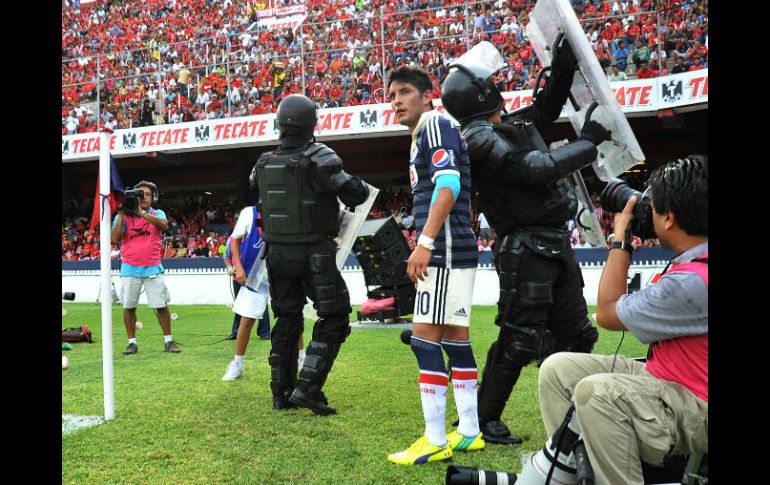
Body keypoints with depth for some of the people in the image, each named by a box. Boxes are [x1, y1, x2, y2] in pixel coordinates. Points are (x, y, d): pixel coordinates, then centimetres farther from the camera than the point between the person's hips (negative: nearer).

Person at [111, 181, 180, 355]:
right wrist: (121, 214, -13)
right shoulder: (124, 216, 3)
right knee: (129, 306, 5)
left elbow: (162, 224, -22)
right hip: (130, 269, 1)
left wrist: (141, 212, -30)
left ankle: (168, 341, 9)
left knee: (161, 306, 0)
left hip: (152, 268, -1)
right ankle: (132, 343, 16)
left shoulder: (157, 214, 2)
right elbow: (115, 239, -10)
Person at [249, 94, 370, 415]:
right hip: (314, 254, -6)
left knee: (286, 322, 16)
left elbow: (253, 185, 24)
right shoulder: (319, 159, -16)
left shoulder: (264, 163, 2)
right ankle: (307, 388, -4)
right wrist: (361, 185, 6)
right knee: (334, 320, 4)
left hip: (278, 253, 6)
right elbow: (353, 195, -16)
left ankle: (282, 393, 20)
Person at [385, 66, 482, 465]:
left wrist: (425, 242, -26)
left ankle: (435, 441, -7)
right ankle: (469, 432, 17)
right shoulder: (423, 135, 22)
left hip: (446, 247, -10)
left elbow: (448, 184, -20)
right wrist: (427, 246, 19)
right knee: (455, 336, 10)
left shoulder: (436, 124, -6)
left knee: (425, 337, -10)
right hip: (454, 249, 10)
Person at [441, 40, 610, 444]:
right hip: (525, 251, -9)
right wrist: (587, 142, -8)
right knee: (519, 339, -7)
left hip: (555, 244, 10)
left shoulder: (508, 126, 15)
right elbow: (539, 169, -20)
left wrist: (562, 71, 18)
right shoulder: (479, 139, -14)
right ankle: (482, 420, 7)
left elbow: (544, 111, 33)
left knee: (576, 335, 15)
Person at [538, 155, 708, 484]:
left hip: (697, 410, -10)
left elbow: (607, 313, -15)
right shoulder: (695, 259, 1)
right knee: (558, 368, 3)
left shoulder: (694, 281, -27)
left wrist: (620, 240, -7)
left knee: (597, 392, -35)